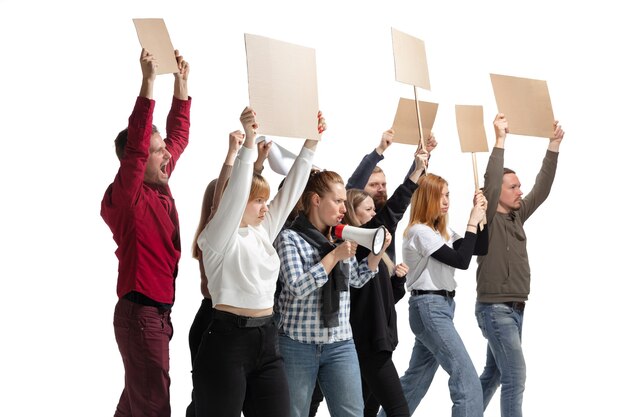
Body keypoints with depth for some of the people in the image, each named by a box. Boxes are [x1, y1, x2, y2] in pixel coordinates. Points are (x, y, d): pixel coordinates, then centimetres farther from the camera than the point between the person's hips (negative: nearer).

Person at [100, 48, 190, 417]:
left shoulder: (158, 186, 9)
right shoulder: (123, 196, -14)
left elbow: (178, 136, 18)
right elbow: (134, 144, -29)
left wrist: (181, 81, 13)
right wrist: (149, 81, -32)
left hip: (158, 311, 9)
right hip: (140, 313, -9)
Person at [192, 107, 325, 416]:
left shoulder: (263, 231, 14)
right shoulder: (217, 238, -6)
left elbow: (291, 189, 13)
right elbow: (234, 194, -22)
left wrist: (311, 142, 8)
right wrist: (248, 142, -30)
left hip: (266, 340, 7)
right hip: (227, 342, -7)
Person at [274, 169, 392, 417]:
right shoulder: (290, 238, -8)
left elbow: (357, 280, 19)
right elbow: (298, 288, -19)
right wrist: (335, 255, -19)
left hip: (340, 344, 5)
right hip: (297, 344, -5)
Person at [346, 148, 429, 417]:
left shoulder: (368, 246, 15)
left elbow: (387, 294, 19)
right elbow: (391, 214, -26)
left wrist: (397, 276, -1)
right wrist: (417, 172, -25)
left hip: (373, 338, 10)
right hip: (368, 341, -10)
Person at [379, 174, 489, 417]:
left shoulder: (442, 231, 15)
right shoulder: (420, 232, -13)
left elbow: (480, 249, 13)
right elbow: (461, 261, -18)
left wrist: (481, 216, 3)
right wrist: (472, 223, -13)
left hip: (441, 306, 10)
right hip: (429, 308, -10)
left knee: (416, 380, 17)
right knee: (467, 379, -14)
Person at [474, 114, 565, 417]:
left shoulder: (516, 216, 11)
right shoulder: (488, 218, -10)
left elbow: (542, 188, 9)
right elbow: (490, 181, -25)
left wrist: (554, 145, 5)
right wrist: (500, 139, -24)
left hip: (514, 309, 8)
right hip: (495, 309, -8)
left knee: (494, 374, 14)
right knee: (515, 375, -12)